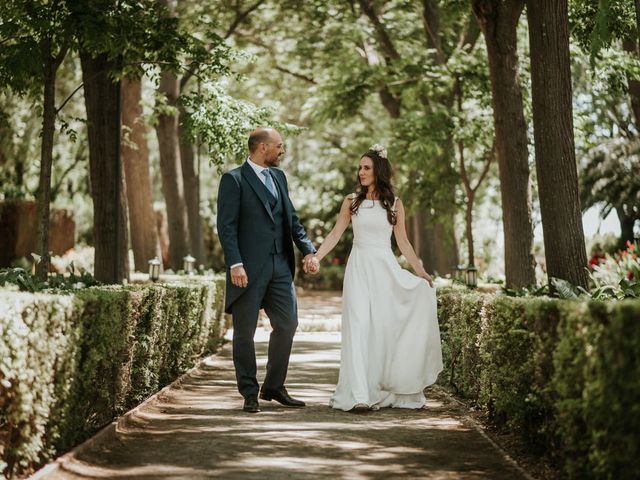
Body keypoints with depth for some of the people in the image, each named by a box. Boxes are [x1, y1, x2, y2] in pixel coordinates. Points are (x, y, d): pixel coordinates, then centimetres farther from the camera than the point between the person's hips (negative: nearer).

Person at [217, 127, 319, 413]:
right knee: (245, 332, 3)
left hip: (280, 266, 7)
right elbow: (226, 226, -11)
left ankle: (274, 387, 21)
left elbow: (291, 219, 16)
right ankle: (249, 394, 13)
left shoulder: (279, 177, 15)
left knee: (287, 325, 7)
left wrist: (308, 250, 3)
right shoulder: (234, 180, -6)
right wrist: (235, 264, -19)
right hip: (249, 269, -6)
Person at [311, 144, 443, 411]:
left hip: (385, 268, 1)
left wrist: (420, 271, 4)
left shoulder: (394, 204, 5)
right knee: (359, 326, -10)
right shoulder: (352, 201, 6)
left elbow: (402, 241, 9)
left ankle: (389, 389, 17)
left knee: (387, 327, 1)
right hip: (359, 268, 0)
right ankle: (359, 394, -15)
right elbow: (336, 234, 6)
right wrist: (316, 257, -7)